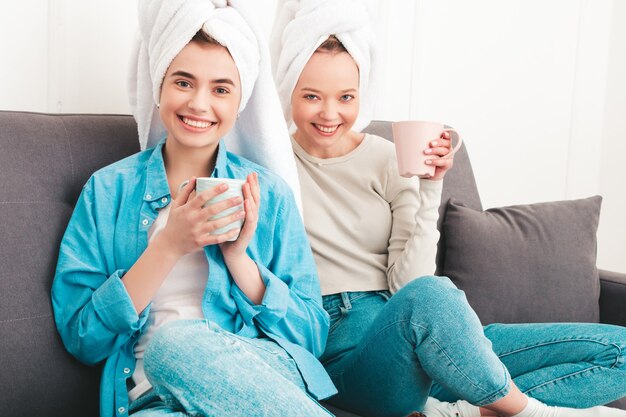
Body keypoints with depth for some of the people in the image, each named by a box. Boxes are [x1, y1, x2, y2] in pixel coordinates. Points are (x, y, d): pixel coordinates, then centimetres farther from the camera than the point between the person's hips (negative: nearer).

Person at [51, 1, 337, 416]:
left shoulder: (269, 194, 7)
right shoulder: (107, 190, 6)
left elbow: (313, 338, 4)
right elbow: (80, 338, -2)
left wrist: (237, 256, -10)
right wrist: (168, 246, -14)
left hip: (264, 375, 1)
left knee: (176, 342, -31)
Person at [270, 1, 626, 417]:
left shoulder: (389, 160, 4)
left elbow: (406, 281, -1)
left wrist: (429, 187, -10)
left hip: (425, 344, 4)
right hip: (342, 348, -4)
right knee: (430, 295, -39)